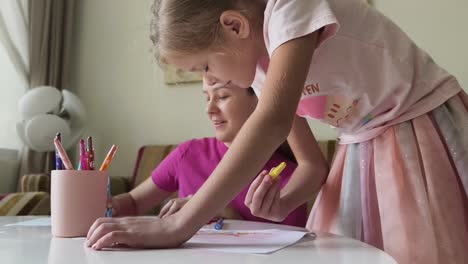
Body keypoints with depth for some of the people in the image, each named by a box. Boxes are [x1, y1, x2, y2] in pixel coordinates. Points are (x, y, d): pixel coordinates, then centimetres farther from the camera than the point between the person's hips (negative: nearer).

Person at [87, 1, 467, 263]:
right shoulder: (262, 72, -1)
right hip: (364, 150, 7)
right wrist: (282, 202, -18)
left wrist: (179, 225, -40)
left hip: (426, 130, -6)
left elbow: (273, 122, -39)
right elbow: (312, 164, 5)